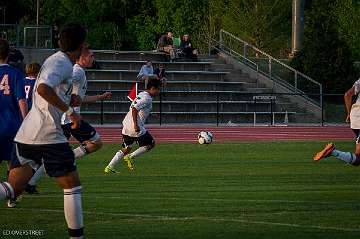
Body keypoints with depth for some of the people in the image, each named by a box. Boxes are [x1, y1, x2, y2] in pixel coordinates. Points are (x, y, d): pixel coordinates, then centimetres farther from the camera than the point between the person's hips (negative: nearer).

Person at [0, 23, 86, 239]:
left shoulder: (55, 60, 20)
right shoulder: (61, 63, -9)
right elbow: (43, 88, -26)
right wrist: (70, 111, -20)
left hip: (26, 135, 8)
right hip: (49, 135, -8)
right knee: (72, 186, 6)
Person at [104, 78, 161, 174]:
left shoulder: (141, 95, 16)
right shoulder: (147, 98, -13)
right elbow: (135, 109, -24)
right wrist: (136, 125, -25)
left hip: (126, 125, 9)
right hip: (136, 128, -9)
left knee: (126, 149, 16)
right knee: (150, 144, 6)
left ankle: (109, 168, 10)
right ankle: (130, 157, 1)